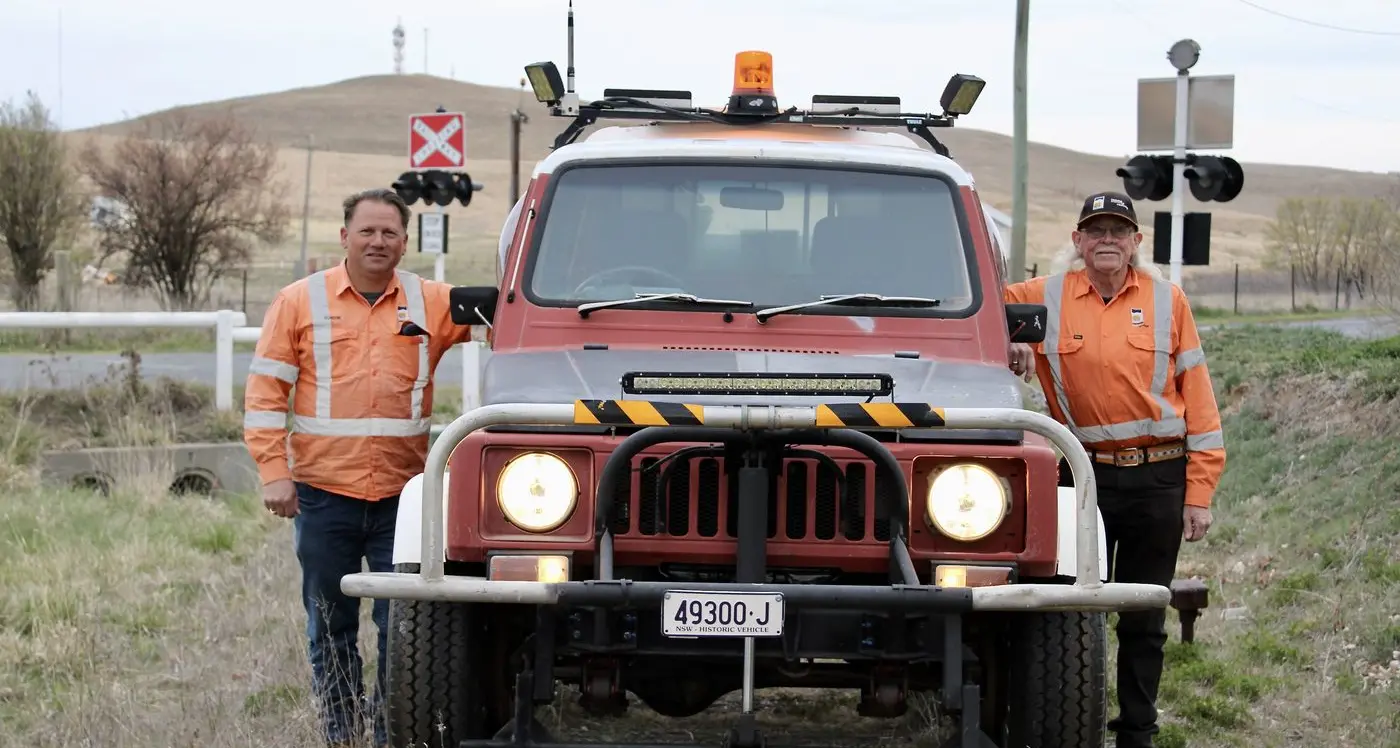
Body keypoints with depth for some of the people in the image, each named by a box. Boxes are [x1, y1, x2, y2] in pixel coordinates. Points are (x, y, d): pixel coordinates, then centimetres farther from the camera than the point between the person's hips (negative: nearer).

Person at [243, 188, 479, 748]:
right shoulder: (300, 302, 3)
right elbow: (265, 393, 1)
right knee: (331, 628, 8)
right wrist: (273, 471, -8)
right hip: (324, 492, 0)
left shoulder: (432, 303, 7)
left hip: (402, 493, 0)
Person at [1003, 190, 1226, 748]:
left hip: (1159, 480, 0)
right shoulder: (1045, 298, 2)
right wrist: (1009, 342, -10)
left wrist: (1199, 493, -2)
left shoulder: (1167, 300, 3)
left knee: (1144, 622, 7)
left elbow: (1198, 397, 3)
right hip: (1082, 477, 0)